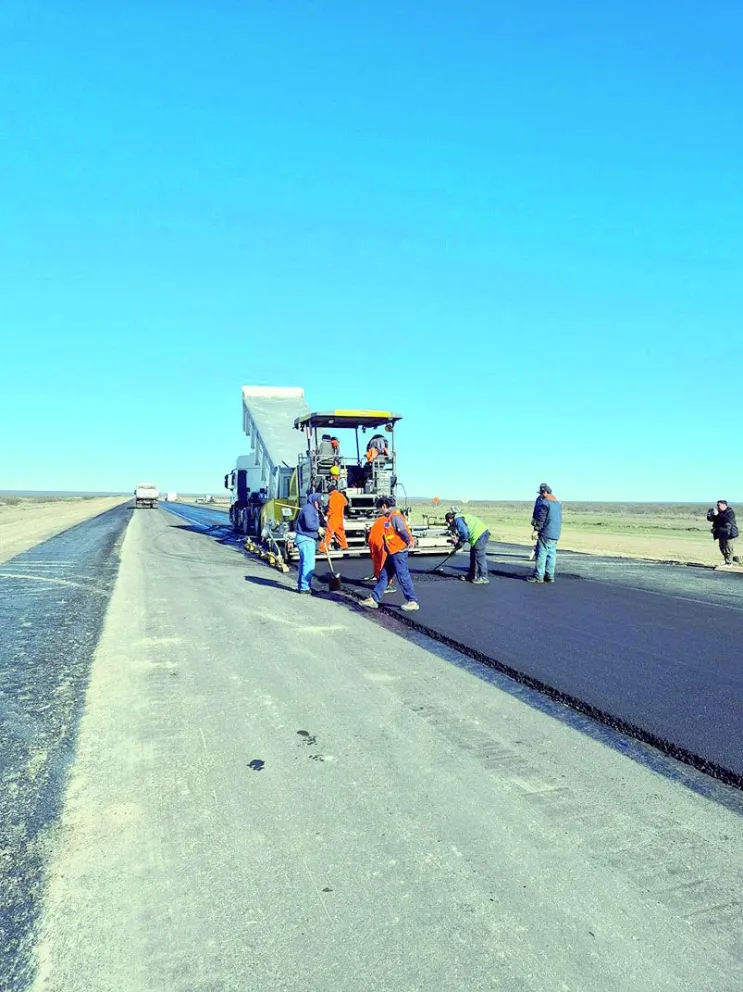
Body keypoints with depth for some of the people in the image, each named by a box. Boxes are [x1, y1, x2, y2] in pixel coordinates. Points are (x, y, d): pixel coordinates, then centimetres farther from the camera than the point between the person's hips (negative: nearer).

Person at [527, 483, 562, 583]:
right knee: (551, 554, 9)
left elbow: (541, 518, -17)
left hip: (546, 533, -9)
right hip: (556, 534, 9)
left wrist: (536, 530, -14)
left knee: (541, 553, -5)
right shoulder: (557, 503, 17)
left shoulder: (544, 502, -13)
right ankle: (550, 576, 11)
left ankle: (538, 576, -4)